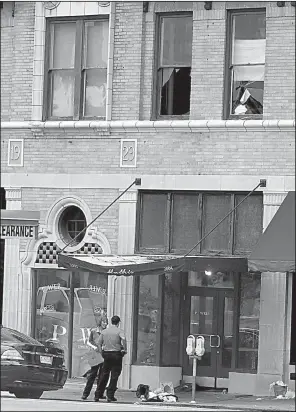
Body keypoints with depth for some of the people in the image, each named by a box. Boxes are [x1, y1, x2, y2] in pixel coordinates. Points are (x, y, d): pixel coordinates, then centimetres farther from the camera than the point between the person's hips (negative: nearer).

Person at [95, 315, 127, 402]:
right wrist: (124, 349, -14)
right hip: (116, 354, -4)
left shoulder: (104, 331, 10)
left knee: (104, 375, 12)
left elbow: (99, 343, 6)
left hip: (106, 354, 4)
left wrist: (101, 352, 10)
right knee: (114, 375, 2)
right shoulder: (119, 331, -4)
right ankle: (110, 396, -2)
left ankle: (97, 395, 11)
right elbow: (123, 339, -24)